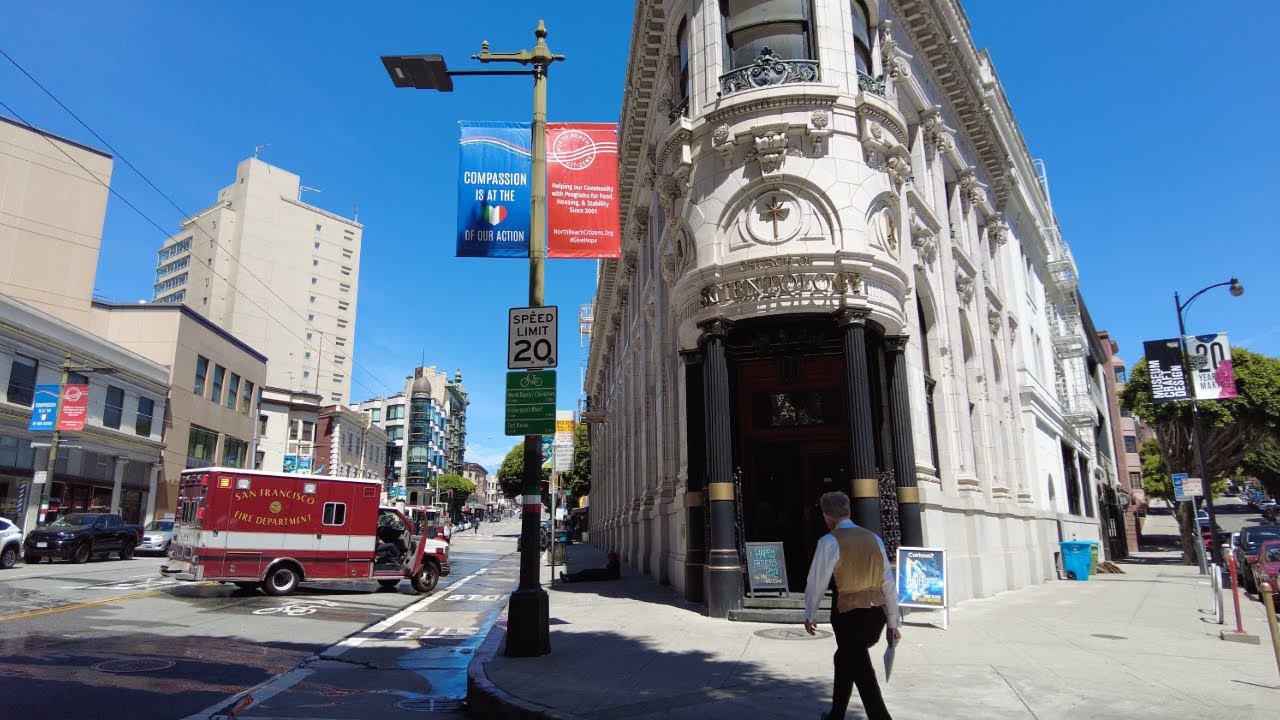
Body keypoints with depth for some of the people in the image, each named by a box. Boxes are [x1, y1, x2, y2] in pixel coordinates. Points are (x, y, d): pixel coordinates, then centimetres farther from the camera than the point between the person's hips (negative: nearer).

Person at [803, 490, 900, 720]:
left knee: (864, 676, 6)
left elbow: (816, 582, -8)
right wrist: (892, 624, 15)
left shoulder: (830, 541, -11)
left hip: (850, 617, -7)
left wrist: (810, 616, 8)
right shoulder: (874, 538, 5)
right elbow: (889, 584, 8)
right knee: (844, 658, 26)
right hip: (877, 615, 7)